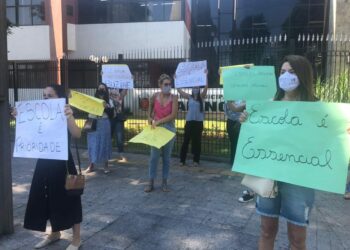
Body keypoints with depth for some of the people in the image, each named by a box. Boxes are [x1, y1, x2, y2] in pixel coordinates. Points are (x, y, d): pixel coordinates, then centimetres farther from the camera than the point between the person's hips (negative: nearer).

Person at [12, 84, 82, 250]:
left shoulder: (64, 115, -12)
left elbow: (77, 135, -29)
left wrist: (69, 117, -45)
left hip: (62, 163, -6)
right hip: (44, 163, 7)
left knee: (67, 199, 3)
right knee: (48, 199, 17)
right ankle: (55, 233, 38)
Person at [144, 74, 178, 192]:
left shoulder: (173, 98, -8)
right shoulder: (154, 96, -1)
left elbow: (173, 115, -17)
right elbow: (150, 107, 18)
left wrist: (159, 121, -16)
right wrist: (150, 118, 5)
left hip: (169, 128, -1)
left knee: (167, 157, 8)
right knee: (154, 156, 1)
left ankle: (164, 182, 19)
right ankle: (151, 182, 11)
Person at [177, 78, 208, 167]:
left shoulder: (201, 96, 3)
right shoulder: (189, 97, 5)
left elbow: (206, 87, -11)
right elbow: (179, 89, 2)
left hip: (198, 121, -1)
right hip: (189, 121, 1)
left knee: (197, 141, 4)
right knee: (186, 140, 3)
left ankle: (196, 160, 13)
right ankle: (182, 160, 10)